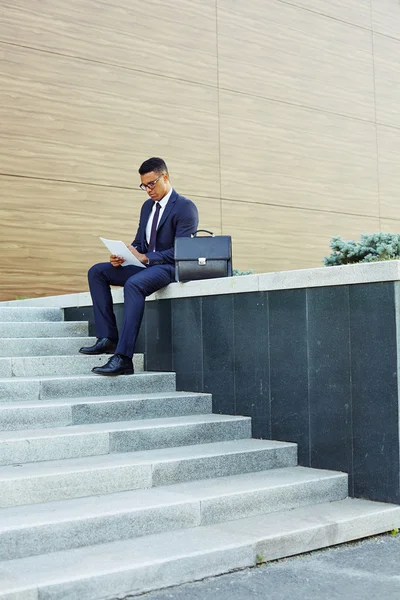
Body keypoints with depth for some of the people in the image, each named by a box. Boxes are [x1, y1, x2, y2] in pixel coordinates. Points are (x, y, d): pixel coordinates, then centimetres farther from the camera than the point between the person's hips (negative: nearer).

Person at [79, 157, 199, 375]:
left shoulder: (185, 207, -9)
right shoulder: (147, 206, 17)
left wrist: (145, 257, -24)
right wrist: (122, 255, -4)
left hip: (171, 268, -9)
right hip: (146, 265, 9)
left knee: (133, 283, -37)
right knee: (97, 271, -3)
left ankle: (123, 358, -41)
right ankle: (108, 338, -11)